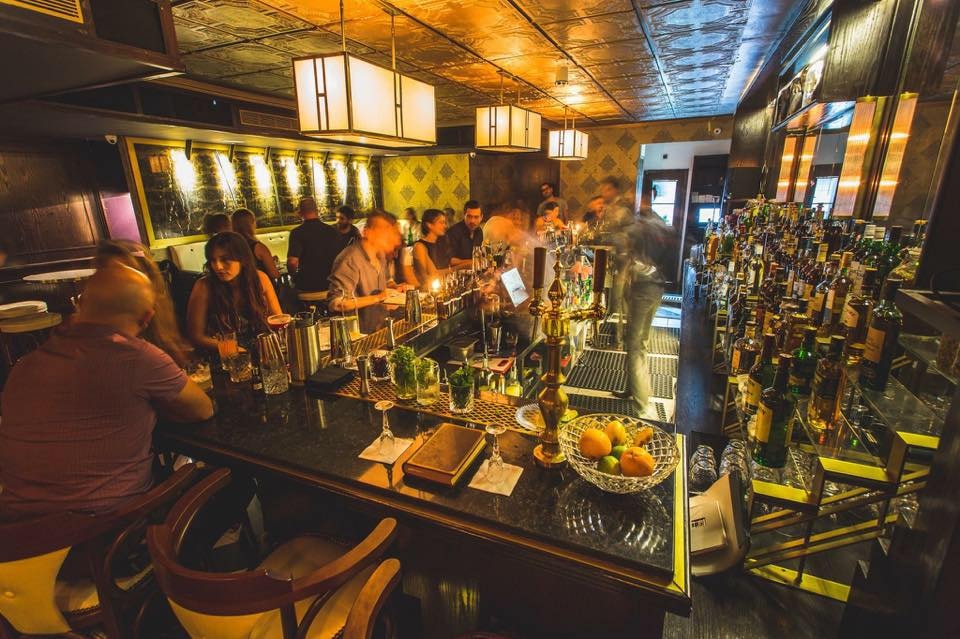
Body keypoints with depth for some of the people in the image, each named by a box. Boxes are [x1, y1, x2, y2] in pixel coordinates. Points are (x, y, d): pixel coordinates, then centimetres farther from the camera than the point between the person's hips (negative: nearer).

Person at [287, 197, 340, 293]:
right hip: (330, 284, 4)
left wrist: (295, 274, 3)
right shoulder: (332, 231, 2)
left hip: (306, 286, -4)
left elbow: (292, 262, -18)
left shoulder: (297, 233, -9)